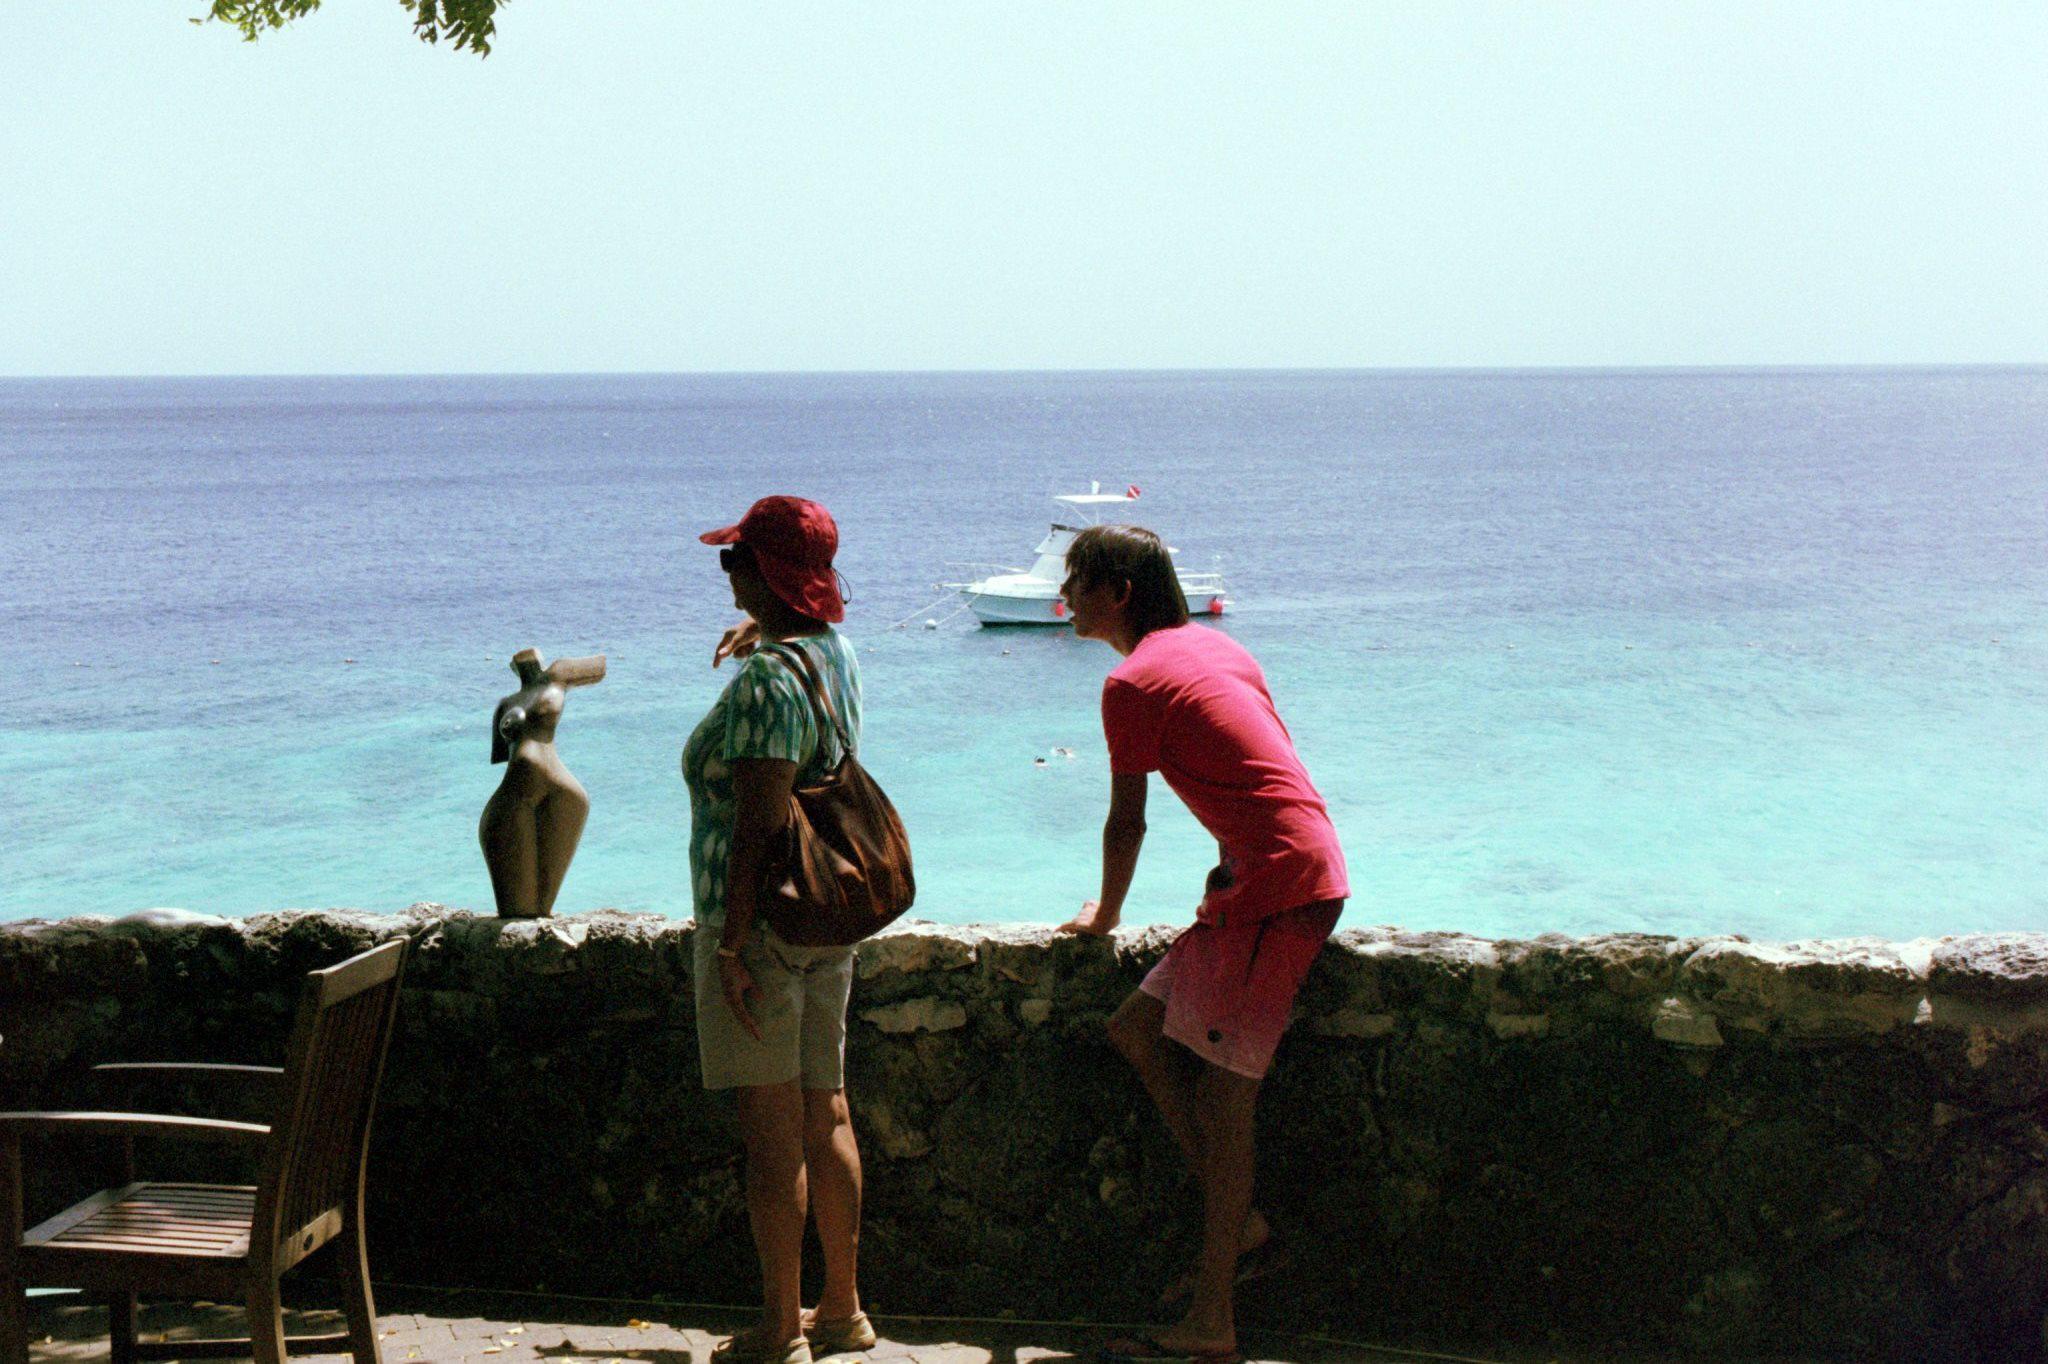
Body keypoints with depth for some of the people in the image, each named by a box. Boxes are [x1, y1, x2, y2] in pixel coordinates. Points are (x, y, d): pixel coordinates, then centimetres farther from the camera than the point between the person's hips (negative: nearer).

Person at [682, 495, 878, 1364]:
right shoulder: (835, 654, 8)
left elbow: (758, 828, -22)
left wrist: (731, 946, -20)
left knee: (772, 1129, -1)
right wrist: (757, 629, 23)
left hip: (761, 922, -9)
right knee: (825, 1119, 14)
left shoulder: (767, 680, -19)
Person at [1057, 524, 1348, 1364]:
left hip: (1277, 885, -9)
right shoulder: (1214, 646, 17)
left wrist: (1104, 916, 13)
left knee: (1221, 1090, -7)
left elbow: (1126, 825, -4)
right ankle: (1241, 1228, 14)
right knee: (1138, 1031, 13)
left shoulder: (1133, 681, -8)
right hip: (1301, 873, 9)